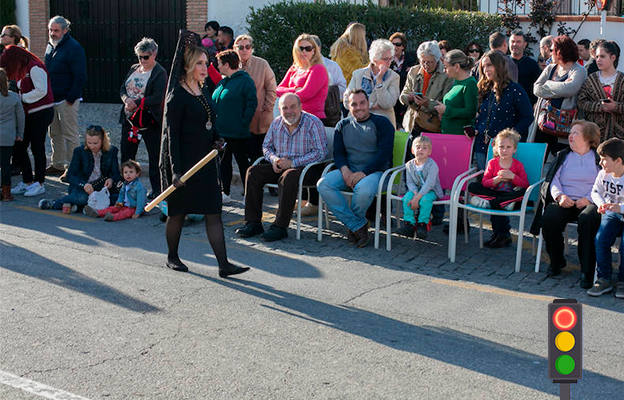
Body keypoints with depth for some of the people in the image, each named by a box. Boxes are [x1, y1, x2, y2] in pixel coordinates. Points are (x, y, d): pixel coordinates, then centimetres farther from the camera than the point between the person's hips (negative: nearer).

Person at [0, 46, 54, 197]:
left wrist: (21, 97, -14)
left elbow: (41, 91, -21)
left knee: (37, 148, -4)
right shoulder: (22, 70, 14)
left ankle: (39, 183, 6)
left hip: (41, 113, -9)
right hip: (29, 114, 9)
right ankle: (27, 182, 17)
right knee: (19, 147, 8)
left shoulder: (35, 68, -16)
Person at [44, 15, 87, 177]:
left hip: (67, 100, -8)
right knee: (55, 134, 14)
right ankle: (57, 165, 23)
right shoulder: (50, 46, 14)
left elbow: (80, 76, -16)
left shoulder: (74, 48, -13)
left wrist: (71, 98, -17)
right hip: (51, 99, 8)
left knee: (70, 135, -4)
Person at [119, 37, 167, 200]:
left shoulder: (160, 73, -9)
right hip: (129, 118, 7)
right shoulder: (134, 69, 12)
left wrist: (137, 103, -21)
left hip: (149, 119, -7)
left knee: (154, 156, 0)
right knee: (126, 153, 11)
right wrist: (127, 100, -10)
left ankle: (156, 190, 7)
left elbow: (157, 98, -18)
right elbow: (123, 89, 12)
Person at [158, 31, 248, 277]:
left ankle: (223, 264, -2)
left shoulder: (204, 93, 11)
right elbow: (172, 135, -15)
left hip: (204, 160, 7)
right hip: (183, 162, -7)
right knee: (177, 211, 8)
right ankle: (172, 257, 26)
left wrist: (216, 141, 1)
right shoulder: (177, 96, -12)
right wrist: (175, 170, -19)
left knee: (213, 212, 0)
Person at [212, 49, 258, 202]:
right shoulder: (222, 82, 14)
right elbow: (215, 103, 22)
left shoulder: (245, 80, -9)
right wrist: (214, 123, 11)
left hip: (237, 133, -8)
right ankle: (225, 193, 20)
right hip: (220, 132, 8)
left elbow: (252, 104, -13)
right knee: (224, 162, 12)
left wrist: (243, 124, -17)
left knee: (243, 163, 0)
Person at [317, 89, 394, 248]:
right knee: (323, 184, -23)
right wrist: (345, 170, -11)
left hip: (375, 171, -5)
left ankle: (351, 223, -5)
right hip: (349, 171, 5)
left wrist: (363, 173, -18)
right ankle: (358, 226, -19)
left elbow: (384, 153, -8)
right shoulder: (343, 125, 17)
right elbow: (338, 152, 12)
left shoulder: (382, 123, 2)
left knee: (364, 190, -38)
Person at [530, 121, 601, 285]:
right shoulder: (563, 155, 25)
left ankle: (587, 271, -31)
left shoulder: (599, 158, 15)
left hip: (589, 203, -2)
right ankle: (556, 262, -7)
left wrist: (588, 199, -14)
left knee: (588, 219, -37)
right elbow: (552, 179, 12)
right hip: (564, 201, 3)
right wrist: (560, 196, -9)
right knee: (549, 218, -30)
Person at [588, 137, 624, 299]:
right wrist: (601, 204, -3)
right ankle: (604, 279, -10)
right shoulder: (604, 174, 0)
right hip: (611, 213, 4)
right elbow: (596, 191, 17)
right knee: (601, 239, -21)